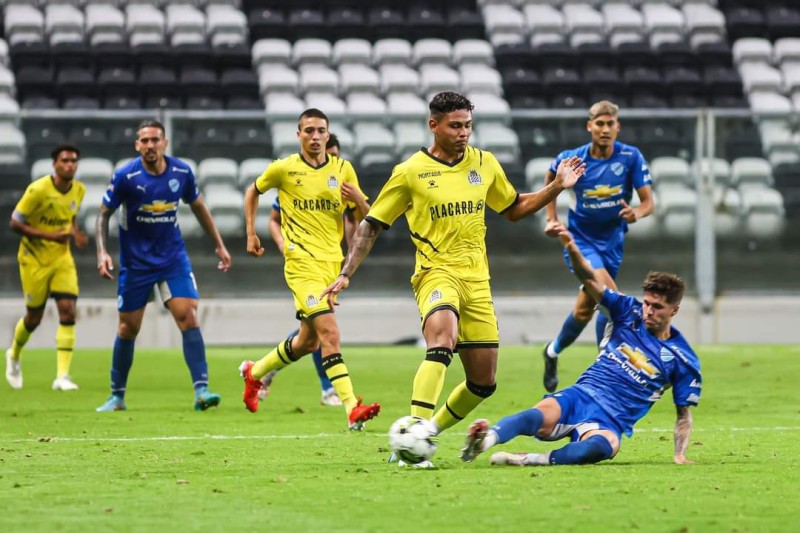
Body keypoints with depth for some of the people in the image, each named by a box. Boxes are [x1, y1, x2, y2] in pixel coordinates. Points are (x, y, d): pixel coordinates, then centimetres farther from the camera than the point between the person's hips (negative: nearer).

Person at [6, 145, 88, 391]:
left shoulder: (79, 190, -1)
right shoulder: (38, 190, -19)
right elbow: (15, 223, -17)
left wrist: (75, 234, -4)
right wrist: (49, 236, -26)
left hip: (62, 257, 4)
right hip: (34, 258, -4)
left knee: (68, 312, -12)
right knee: (34, 317, 6)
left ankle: (62, 376, -13)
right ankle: (14, 356, 38)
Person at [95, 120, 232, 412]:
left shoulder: (182, 172, -6)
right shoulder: (125, 176, -14)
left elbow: (199, 207, 12)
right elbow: (104, 214, -5)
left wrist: (219, 245, 14)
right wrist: (102, 252, -18)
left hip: (173, 259, 1)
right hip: (135, 263, -1)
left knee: (188, 317, -14)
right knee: (128, 328, 4)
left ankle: (201, 390, -17)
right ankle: (117, 396, 20)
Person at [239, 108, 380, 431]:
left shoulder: (343, 169, 6)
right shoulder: (283, 169, -2)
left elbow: (364, 217, 10)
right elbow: (253, 192, 16)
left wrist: (358, 199, -12)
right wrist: (251, 234, 11)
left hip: (333, 262, 5)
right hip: (302, 262, -5)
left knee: (308, 341, 16)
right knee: (329, 331, -20)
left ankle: (255, 372, 41)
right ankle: (352, 409, -28)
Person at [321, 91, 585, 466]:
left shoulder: (484, 164, 10)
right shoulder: (410, 172, -2)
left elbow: (513, 209, 25)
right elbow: (372, 226, 4)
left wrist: (556, 188, 11)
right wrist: (346, 274, -2)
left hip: (476, 279, 5)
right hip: (436, 271, -5)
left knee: (483, 384, 5)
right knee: (442, 340, -36)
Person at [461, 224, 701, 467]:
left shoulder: (683, 360, 5)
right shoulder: (630, 312, 10)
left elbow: (684, 413, 11)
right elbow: (590, 279, 2)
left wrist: (680, 455, -2)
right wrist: (571, 248, -17)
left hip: (610, 421, -1)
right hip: (579, 395, 1)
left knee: (604, 445, -42)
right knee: (541, 415, -35)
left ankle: (530, 460, -55)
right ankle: (487, 438, -64)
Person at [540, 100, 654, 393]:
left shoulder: (631, 157, -13)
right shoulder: (571, 158, -13)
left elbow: (648, 201, -13)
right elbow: (552, 178, 11)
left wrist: (637, 212, -36)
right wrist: (551, 219, 6)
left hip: (612, 240, 3)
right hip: (580, 237, -3)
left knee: (585, 308, 14)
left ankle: (553, 351, 39)